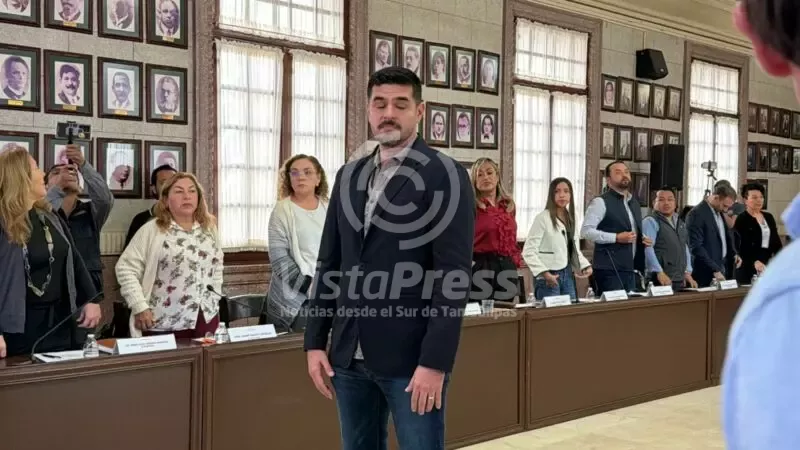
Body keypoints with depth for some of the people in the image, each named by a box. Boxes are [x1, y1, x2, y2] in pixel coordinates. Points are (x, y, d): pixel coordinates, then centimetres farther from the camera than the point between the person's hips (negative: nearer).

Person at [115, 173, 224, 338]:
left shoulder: (209, 228, 9)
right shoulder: (151, 230, -7)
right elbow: (126, 268, -8)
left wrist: (214, 298, 13)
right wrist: (140, 306, -12)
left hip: (206, 318, 5)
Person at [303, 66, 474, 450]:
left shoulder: (445, 176, -6)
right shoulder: (349, 176, 12)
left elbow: (454, 275, -12)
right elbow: (329, 264, 13)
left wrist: (435, 362, -18)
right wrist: (315, 341, 8)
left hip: (411, 357, -5)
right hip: (348, 355, 6)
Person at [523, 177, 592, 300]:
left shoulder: (571, 219, 12)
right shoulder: (543, 218, -10)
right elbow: (528, 251, -14)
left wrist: (585, 266, 2)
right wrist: (544, 272, -23)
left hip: (568, 275, 7)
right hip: (550, 277, -7)